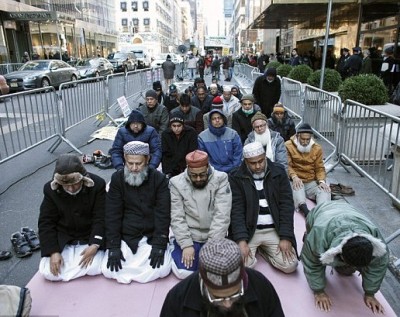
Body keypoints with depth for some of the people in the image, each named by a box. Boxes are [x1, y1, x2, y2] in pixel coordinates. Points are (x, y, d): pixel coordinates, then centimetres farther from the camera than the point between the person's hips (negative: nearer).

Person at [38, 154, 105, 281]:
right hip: (63, 239, 2)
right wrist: (54, 251, -17)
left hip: (89, 237, -2)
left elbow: (100, 218, -15)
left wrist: (95, 245, -28)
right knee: (47, 272, -15)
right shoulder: (50, 189, -12)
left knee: (94, 268, -23)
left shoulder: (97, 184, -18)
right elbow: (46, 222, -7)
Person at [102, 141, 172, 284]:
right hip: (125, 236, 1)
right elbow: (112, 215, -7)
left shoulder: (159, 179, -8)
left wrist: (159, 245, -19)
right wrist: (113, 247, -14)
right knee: (108, 270, -16)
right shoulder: (117, 178, -5)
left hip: (152, 236, -1)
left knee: (162, 269, -21)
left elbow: (163, 214, -11)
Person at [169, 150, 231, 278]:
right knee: (184, 272, -14)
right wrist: (186, 245, -16)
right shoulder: (177, 183, -8)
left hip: (214, 237, 1)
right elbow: (177, 218, -8)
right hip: (189, 237, 0)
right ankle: (178, 249, 19)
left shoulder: (221, 179, -12)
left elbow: (222, 215, -15)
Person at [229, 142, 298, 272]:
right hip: (248, 230, -1)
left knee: (290, 265, -12)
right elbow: (236, 210, -11)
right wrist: (241, 240, -22)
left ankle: (263, 248, 17)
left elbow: (286, 205, -4)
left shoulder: (279, 173, -2)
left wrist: (286, 237, -12)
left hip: (274, 230, 2)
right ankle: (253, 248, 16)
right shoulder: (236, 178, -6)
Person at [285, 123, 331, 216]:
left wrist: (321, 181, -12)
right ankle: (305, 211, -56)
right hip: (296, 181, -3)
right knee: (297, 187, -36)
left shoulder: (317, 148, 8)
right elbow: (287, 165, -9)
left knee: (325, 189, -25)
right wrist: (294, 177, -28)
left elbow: (320, 168, 7)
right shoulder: (288, 146, -2)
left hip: (311, 182, 3)